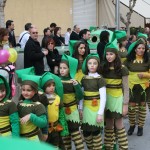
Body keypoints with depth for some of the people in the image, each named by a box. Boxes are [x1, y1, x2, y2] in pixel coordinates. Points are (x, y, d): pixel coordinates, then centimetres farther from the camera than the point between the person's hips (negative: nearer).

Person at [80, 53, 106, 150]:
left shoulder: (100, 79, -6)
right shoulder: (84, 78, 7)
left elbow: (103, 98, -10)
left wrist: (100, 113, -14)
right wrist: (80, 109, 4)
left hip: (96, 108, -4)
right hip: (86, 108, 4)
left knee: (96, 132, -2)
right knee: (86, 132, 7)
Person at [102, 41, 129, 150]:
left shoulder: (122, 69, -7)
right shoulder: (103, 68, 3)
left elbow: (126, 88, -5)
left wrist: (125, 104, -8)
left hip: (117, 98, -3)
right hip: (106, 98, 3)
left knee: (118, 124, -1)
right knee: (108, 124, 10)